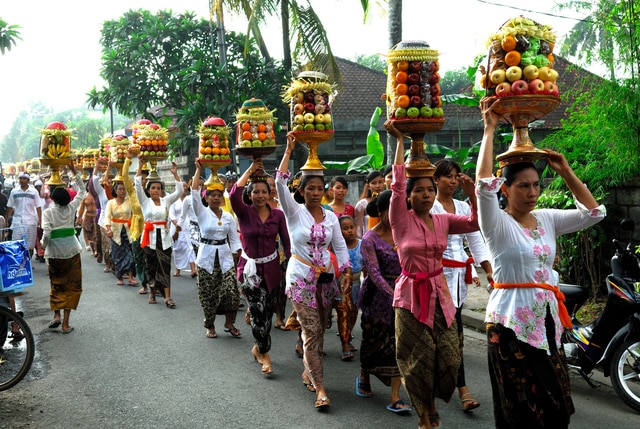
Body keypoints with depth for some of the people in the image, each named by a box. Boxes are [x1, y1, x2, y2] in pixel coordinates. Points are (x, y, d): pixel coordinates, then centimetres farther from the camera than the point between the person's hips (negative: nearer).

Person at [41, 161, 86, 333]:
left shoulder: (47, 212, -8)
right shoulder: (71, 208, -2)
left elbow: (46, 234, -16)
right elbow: (82, 191, 12)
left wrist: (43, 246, 4)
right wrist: (74, 172, 10)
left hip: (54, 253, -1)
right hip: (72, 251, 1)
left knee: (56, 284, 20)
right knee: (71, 286, 7)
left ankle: (56, 315, 6)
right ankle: (66, 323, 2)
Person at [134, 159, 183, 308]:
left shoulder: (166, 201, 9)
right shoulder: (145, 201, 3)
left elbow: (179, 191, 4)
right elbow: (138, 185, -6)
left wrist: (175, 174, -4)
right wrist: (140, 166, -10)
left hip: (164, 237, 1)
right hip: (149, 237, -1)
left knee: (165, 266, -3)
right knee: (150, 266, 7)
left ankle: (167, 297, -7)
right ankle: (152, 292, 22)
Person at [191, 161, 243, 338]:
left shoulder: (228, 216, 6)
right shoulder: (202, 213, -3)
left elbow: (234, 238, 8)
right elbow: (194, 193, -17)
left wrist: (236, 256, -5)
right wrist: (198, 170, -17)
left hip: (225, 257, 2)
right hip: (206, 257, -2)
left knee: (231, 291, -7)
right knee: (208, 294, 2)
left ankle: (229, 323, 13)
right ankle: (210, 326, 19)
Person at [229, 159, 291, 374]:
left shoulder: (278, 215, -2)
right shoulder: (244, 212, -8)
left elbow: (285, 241, 3)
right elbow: (234, 195, -27)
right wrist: (250, 170, -22)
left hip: (271, 267, 3)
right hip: (250, 268, -3)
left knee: (267, 312, 13)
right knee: (258, 310, -14)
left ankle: (259, 348, 37)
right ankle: (264, 354, 3)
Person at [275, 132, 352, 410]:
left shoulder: (331, 217, 7)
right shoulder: (294, 212, -5)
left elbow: (340, 245, 8)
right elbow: (280, 183, -18)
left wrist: (346, 270, -5)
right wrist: (289, 150, -19)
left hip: (326, 277, 4)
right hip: (301, 277, -4)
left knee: (319, 330, 10)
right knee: (312, 331, -7)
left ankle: (308, 372, 30)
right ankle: (320, 388, -5)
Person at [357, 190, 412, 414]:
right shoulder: (370, 239, -11)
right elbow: (374, 273, -16)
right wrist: (394, 296, -25)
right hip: (378, 296, -3)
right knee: (374, 339, 11)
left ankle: (395, 397, 2)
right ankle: (364, 378, 40)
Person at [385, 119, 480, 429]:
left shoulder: (443, 221, 6)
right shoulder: (402, 220, -6)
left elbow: (476, 223, 2)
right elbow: (397, 183, -15)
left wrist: (471, 194, -12)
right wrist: (399, 141, -15)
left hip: (439, 293, 4)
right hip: (411, 294, -4)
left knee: (448, 358, 4)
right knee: (419, 360, 3)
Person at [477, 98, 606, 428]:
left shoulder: (546, 219, 9)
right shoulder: (498, 224, -9)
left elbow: (593, 212, 10)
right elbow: (484, 183, -25)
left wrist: (565, 171, 2)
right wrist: (489, 129, -20)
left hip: (548, 318, 6)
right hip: (511, 322, -6)